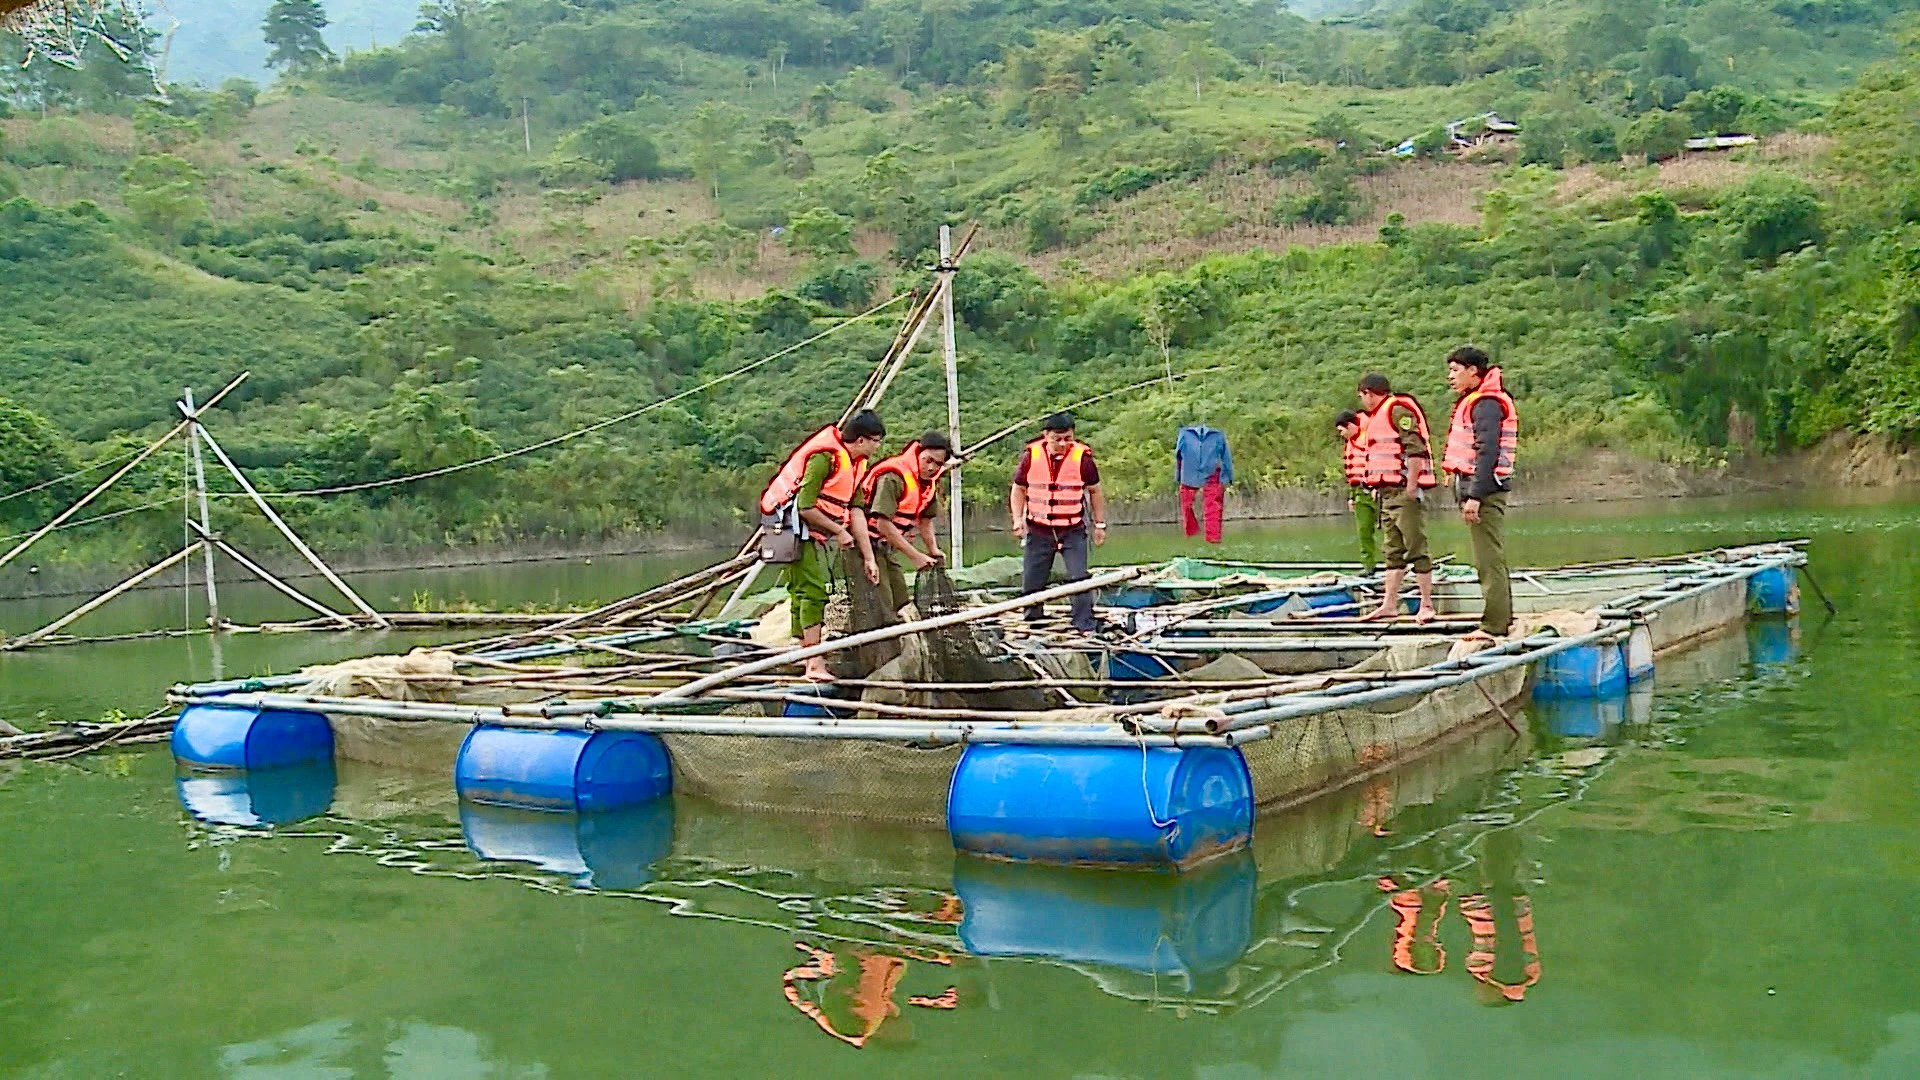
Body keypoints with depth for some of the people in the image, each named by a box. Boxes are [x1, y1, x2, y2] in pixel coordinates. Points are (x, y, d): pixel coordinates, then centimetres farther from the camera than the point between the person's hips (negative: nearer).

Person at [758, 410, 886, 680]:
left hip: (815, 533, 10)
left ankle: (807, 658, 14)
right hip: (794, 525, -10)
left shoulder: (856, 464, 9)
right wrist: (839, 531, -15)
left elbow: (855, 510, 10)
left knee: (802, 592, 11)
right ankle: (815, 665, -19)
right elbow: (805, 507, -24)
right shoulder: (824, 458, -21)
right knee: (813, 590, -16)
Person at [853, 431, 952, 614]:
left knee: (901, 604, 7)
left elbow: (925, 519, 17)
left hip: (888, 548, 9)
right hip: (866, 544, -9)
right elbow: (883, 524, -27)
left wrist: (934, 552, 7)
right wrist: (916, 556, -22)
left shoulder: (928, 481, 5)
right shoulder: (893, 477, -23)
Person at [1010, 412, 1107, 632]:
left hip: (1073, 530, -2)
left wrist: (1100, 524, 6)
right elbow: (1018, 490, 7)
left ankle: (1085, 627, -1)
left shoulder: (1082, 457, -10)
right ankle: (1031, 623, 27)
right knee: (1031, 581, 9)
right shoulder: (1031, 456, -6)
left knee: (1079, 579, -9)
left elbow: (1094, 491, 4)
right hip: (1038, 530, 2)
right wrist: (1018, 519, -5)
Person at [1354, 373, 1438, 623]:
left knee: (1416, 549, -7)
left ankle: (1427, 605, -3)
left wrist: (1411, 485, -22)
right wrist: (1376, 487, 21)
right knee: (1393, 552, 12)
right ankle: (1390, 604, 15)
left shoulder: (1399, 410, -11)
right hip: (1388, 493, 11)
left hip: (1405, 492, -11)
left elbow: (1416, 448, -20)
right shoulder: (1377, 417, 22)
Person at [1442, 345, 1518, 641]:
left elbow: (1487, 452, -21)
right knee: (1492, 558, 16)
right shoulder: (1475, 401, 19)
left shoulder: (1485, 403, -13)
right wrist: (1467, 491, 19)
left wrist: (1474, 496, -24)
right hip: (1483, 490, 11)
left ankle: (1494, 625, -8)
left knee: (1489, 559, -9)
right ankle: (1503, 618, 24)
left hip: (1483, 488, -11)